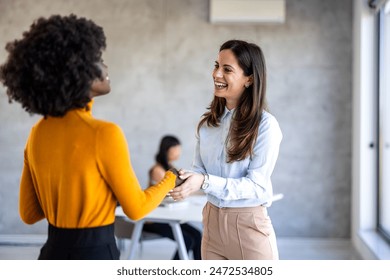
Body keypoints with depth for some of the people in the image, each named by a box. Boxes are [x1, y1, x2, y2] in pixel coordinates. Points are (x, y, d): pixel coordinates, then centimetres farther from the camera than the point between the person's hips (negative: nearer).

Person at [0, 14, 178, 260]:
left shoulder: (37, 134, 2)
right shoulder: (104, 134, -18)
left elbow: (29, 213, 9)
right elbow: (136, 208, -7)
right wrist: (171, 179, 10)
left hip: (52, 256, 7)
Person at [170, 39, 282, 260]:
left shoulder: (265, 125, -13)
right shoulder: (208, 122, 5)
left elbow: (257, 185, -17)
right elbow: (200, 169, 8)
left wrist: (205, 182, -26)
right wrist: (183, 179, -15)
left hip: (248, 225, -5)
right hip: (212, 222, 5)